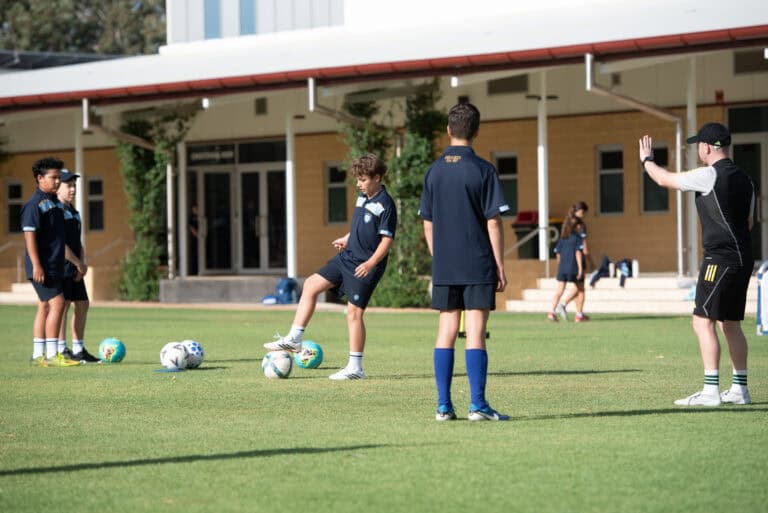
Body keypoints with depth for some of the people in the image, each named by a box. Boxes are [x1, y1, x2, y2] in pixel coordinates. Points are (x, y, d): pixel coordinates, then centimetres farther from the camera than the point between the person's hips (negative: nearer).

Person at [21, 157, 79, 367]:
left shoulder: (55, 202, 16)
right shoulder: (34, 204, -12)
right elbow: (29, 235, -18)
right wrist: (36, 265, -23)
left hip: (55, 265, 9)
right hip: (43, 266, -9)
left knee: (45, 306, 10)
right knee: (57, 303, -14)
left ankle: (38, 355, 14)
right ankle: (51, 355, -13)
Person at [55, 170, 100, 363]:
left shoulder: (73, 212, 19)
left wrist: (82, 263, 2)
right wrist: (79, 263, -14)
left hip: (75, 269, 9)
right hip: (61, 267, -9)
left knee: (83, 304, 9)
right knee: (62, 304, -10)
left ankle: (79, 350, 15)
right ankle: (62, 350, -8)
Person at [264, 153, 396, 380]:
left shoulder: (385, 205, -17)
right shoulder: (362, 197, 9)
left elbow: (387, 239, -20)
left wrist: (371, 263, -28)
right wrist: (347, 239, 34)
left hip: (365, 266, -9)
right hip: (347, 256, 9)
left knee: (354, 312, -7)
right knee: (311, 285, 6)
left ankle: (355, 368, 1)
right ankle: (294, 339, 9)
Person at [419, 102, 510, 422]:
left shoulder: (434, 171, 6)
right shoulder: (483, 170, -7)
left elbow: (427, 225, 9)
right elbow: (493, 222, -8)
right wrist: (500, 266, -3)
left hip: (444, 267, 4)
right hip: (478, 266, -4)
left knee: (446, 332, 8)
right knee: (475, 334, -4)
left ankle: (443, 405, 7)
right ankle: (478, 405, -6)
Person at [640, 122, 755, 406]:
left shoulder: (710, 175, -11)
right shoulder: (745, 180, 14)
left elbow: (664, 179, -1)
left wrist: (647, 159, 17)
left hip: (720, 259, -9)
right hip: (743, 259, 9)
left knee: (703, 322, -9)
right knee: (730, 323, 14)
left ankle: (710, 391, -15)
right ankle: (739, 390, 16)